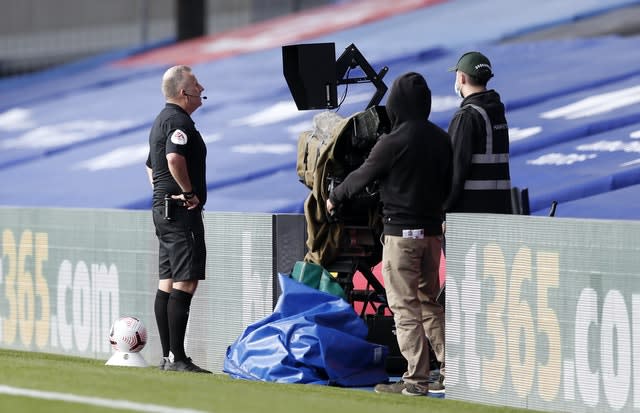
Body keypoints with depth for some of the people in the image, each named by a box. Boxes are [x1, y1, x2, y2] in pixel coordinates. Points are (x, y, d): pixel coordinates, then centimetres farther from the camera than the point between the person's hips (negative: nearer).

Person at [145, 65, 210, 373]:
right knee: (185, 282, -11)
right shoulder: (179, 121, -14)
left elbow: (152, 167, 31)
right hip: (182, 210, -11)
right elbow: (174, 158, -31)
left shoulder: (161, 120, 20)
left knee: (167, 283, 10)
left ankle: (167, 357, 11)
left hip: (163, 208, 11)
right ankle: (177, 357, -15)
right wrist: (189, 191, -20)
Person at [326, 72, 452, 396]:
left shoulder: (394, 142, -15)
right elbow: (448, 186, 14)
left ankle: (416, 379, -5)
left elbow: (362, 175, -4)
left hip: (401, 231, -7)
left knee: (405, 306, -3)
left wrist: (334, 198, 13)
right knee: (429, 302, 17)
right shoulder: (441, 139, 7)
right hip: (432, 229, 7)